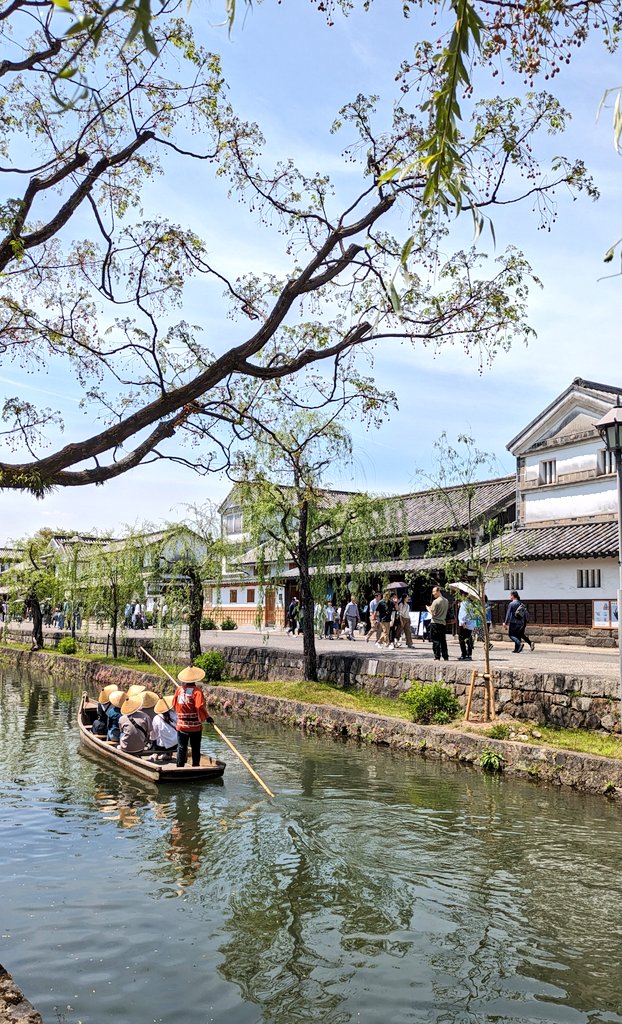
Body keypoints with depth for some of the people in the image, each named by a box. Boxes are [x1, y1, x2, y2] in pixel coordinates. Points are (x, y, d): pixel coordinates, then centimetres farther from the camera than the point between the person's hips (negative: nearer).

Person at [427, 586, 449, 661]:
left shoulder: (436, 601, -14)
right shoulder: (446, 601, 9)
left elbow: (432, 613, -15)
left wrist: (428, 608, 5)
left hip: (435, 623, -7)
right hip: (443, 623, 7)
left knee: (436, 641, -3)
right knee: (443, 641, 11)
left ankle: (437, 657, -4)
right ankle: (445, 657, 12)